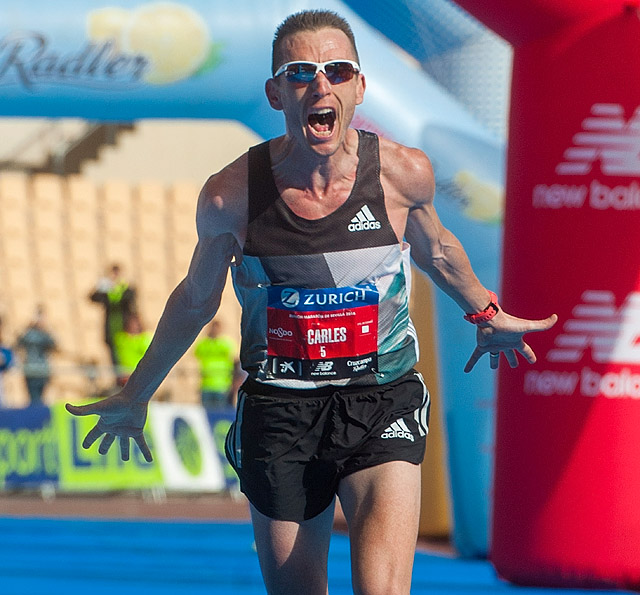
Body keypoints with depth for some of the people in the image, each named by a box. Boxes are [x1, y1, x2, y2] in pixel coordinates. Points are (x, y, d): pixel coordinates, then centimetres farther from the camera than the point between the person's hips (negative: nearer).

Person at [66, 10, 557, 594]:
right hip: (279, 410, 1)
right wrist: (135, 397, 21)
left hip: (382, 404, -1)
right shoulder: (231, 195, -9)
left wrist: (485, 314, 33)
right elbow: (196, 300, 11)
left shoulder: (403, 173, -7)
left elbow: (436, 249, 17)